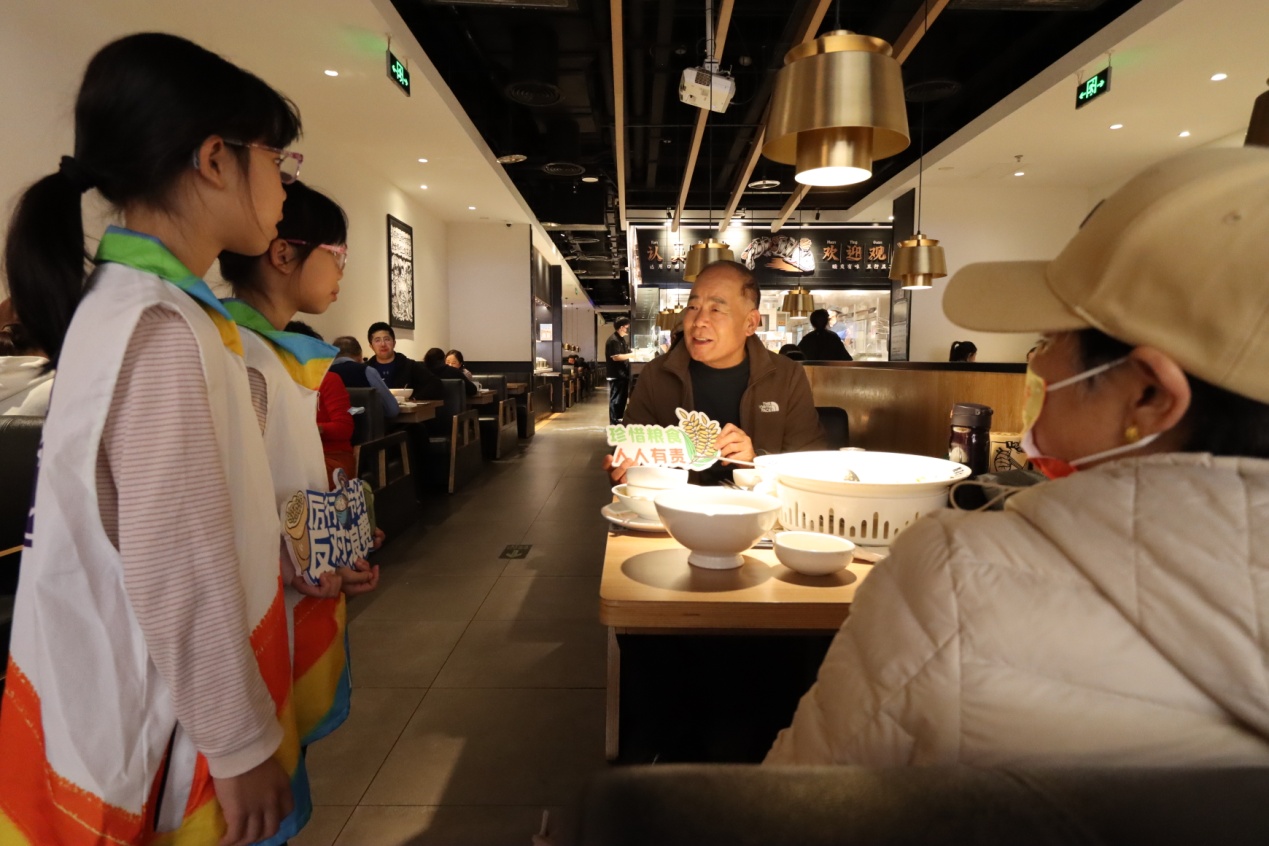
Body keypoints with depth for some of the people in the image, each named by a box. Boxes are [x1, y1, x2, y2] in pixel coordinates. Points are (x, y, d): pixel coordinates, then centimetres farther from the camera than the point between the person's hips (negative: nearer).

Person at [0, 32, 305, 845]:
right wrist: (241, 745, -14)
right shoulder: (159, 330, -26)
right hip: (164, 716, -8)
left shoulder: (137, 307, 4)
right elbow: (176, 579, -25)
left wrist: (298, 566, 19)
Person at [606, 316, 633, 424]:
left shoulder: (623, 339, 16)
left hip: (623, 374, 10)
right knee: (616, 399, -5)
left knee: (622, 398, 15)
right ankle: (614, 423, -1)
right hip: (616, 375, -10)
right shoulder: (613, 340, -15)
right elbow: (616, 357, -23)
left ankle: (619, 420, 23)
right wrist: (631, 355, -19)